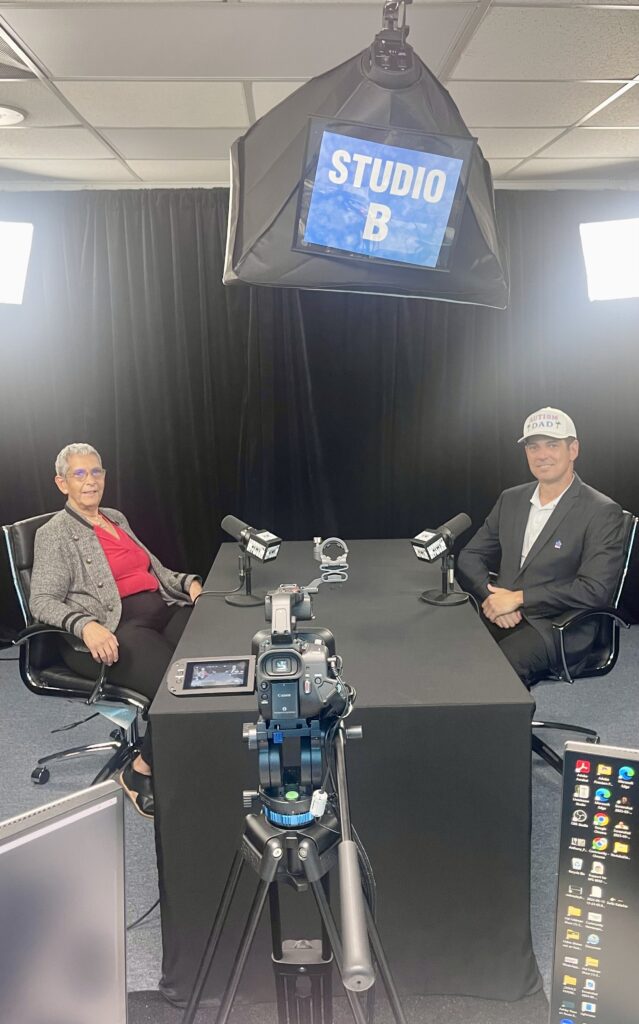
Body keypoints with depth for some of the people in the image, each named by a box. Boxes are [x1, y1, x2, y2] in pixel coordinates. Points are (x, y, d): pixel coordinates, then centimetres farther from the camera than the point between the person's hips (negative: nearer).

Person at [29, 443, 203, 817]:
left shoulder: (117, 518, 23)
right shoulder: (55, 534, 2)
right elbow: (42, 600, -7)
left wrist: (188, 582, 6)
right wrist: (85, 625, -27)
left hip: (161, 611, 7)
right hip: (113, 631, -6)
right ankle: (142, 770, -9)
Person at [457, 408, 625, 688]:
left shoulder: (602, 512, -4)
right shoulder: (510, 499, 14)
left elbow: (596, 589, -13)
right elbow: (469, 557, 13)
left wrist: (519, 598, -15)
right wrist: (491, 596, -8)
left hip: (557, 629, -5)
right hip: (500, 617, 5)